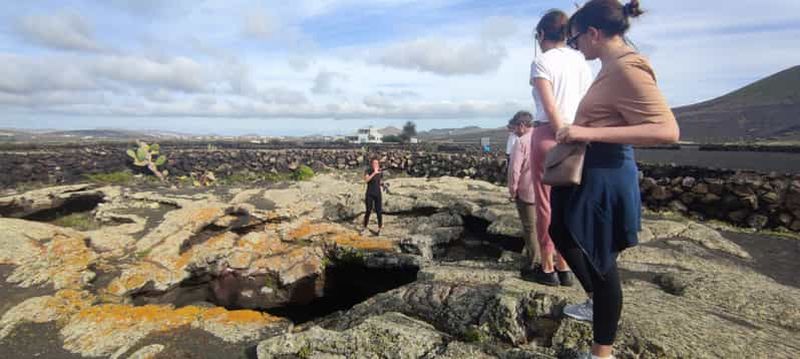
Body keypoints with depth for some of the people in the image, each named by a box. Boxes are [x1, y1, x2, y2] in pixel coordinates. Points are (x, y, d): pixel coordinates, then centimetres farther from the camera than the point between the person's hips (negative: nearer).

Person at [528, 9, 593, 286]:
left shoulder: (542, 62, -5)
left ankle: (548, 268, 12)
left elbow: (551, 108, -13)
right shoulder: (581, 61, 12)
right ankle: (564, 267, 20)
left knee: (546, 204, 4)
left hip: (549, 134, -6)